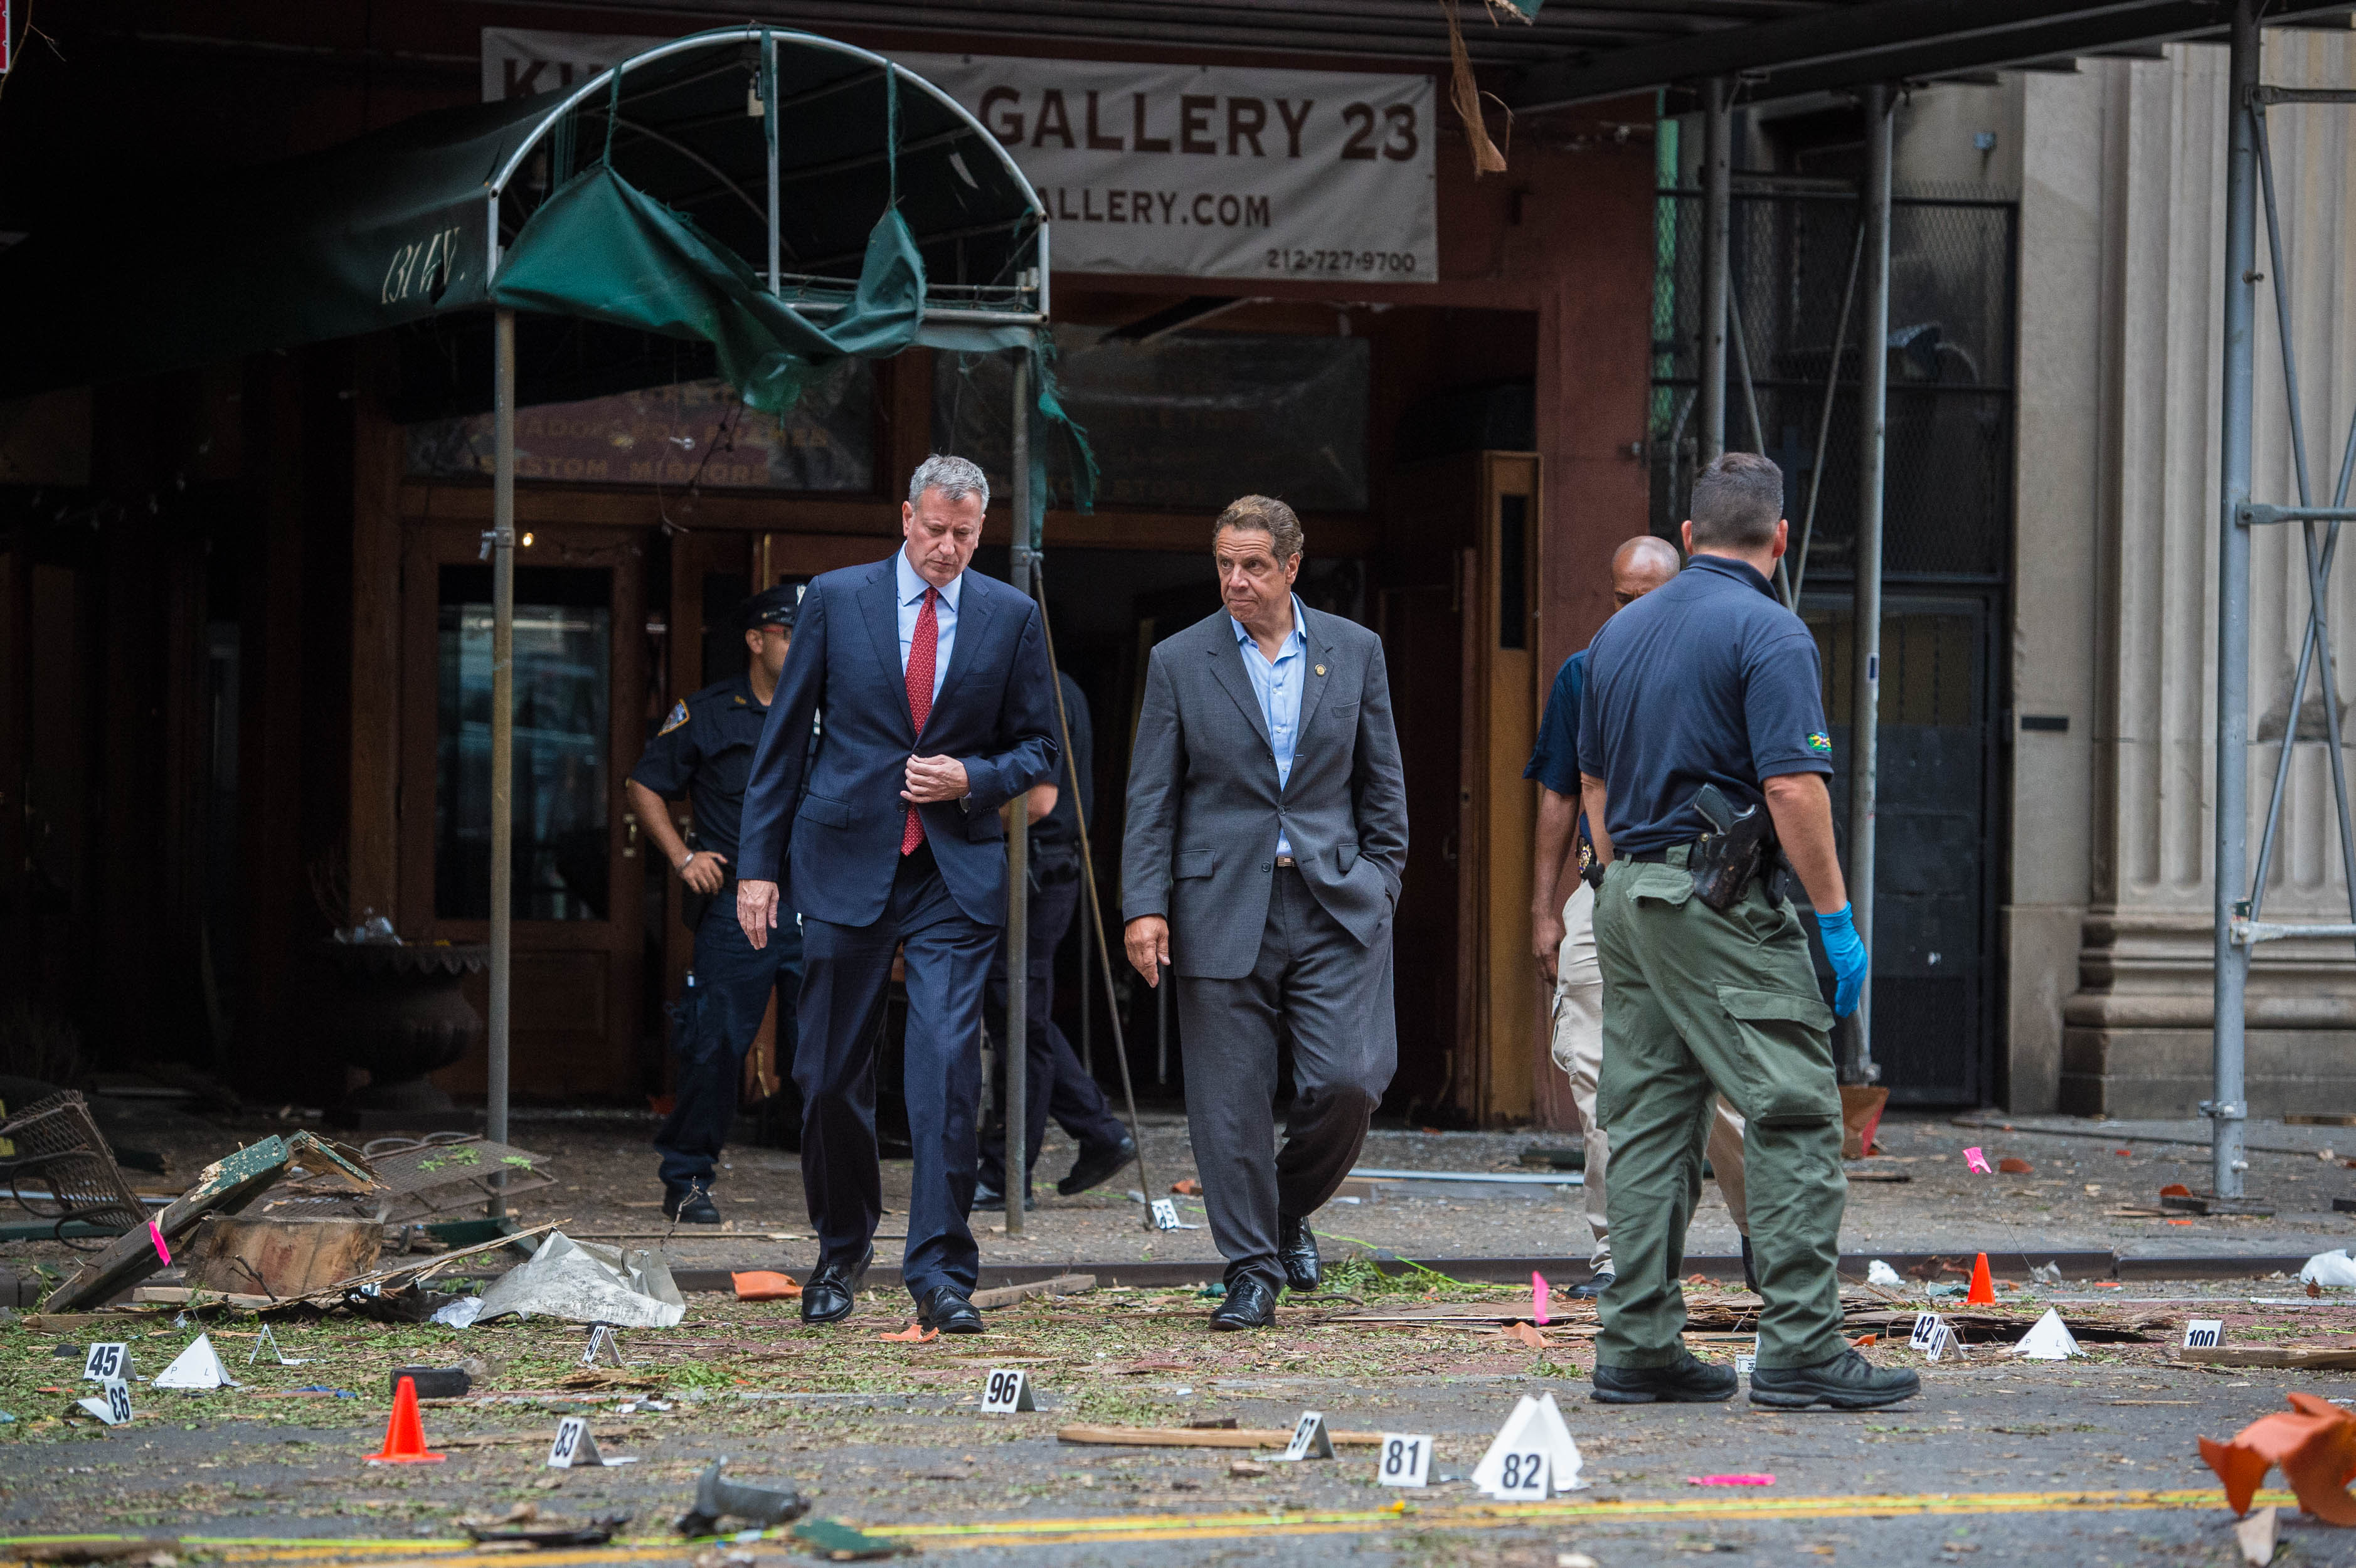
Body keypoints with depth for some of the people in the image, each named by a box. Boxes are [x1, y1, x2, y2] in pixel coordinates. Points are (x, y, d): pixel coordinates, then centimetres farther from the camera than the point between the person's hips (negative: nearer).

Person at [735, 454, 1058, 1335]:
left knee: (948, 1065, -12)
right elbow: (784, 736, 6)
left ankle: (940, 1272, -9)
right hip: (845, 865, 1)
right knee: (830, 1073, 6)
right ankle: (843, 1248, 27)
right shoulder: (836, 600, 3)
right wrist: (759, 862, 2)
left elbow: (1038, 748, 11)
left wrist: (973, 779, -10)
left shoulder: (1012, 618, 5)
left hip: (957, 874, 0)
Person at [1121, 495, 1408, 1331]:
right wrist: (1143, 906, -7)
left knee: (1348, 1080, -9)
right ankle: (1252, 1271, 9)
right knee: (1230, 1101, -1)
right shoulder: (1180, 663, 3)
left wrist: (1380, 884, 6)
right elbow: (1151, 799, 2)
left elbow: (1381, 783, 13)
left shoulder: (1354, 651, 8)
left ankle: (1292, 1208, 19)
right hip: (1223, 908, -1)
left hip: (1333, 902, 1)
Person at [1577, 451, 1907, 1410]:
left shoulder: (1621, 631, 14)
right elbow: (1792, 789, -17)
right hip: (1726, 901, -8)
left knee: (1649, 1125, 9)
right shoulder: (1767, 632, -10)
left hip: (1629, 899, 8)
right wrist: (1838, 919, -12)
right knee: (1794, 1117, -6)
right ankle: (1801, 1347, -11)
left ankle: (1637, 1347, 8)